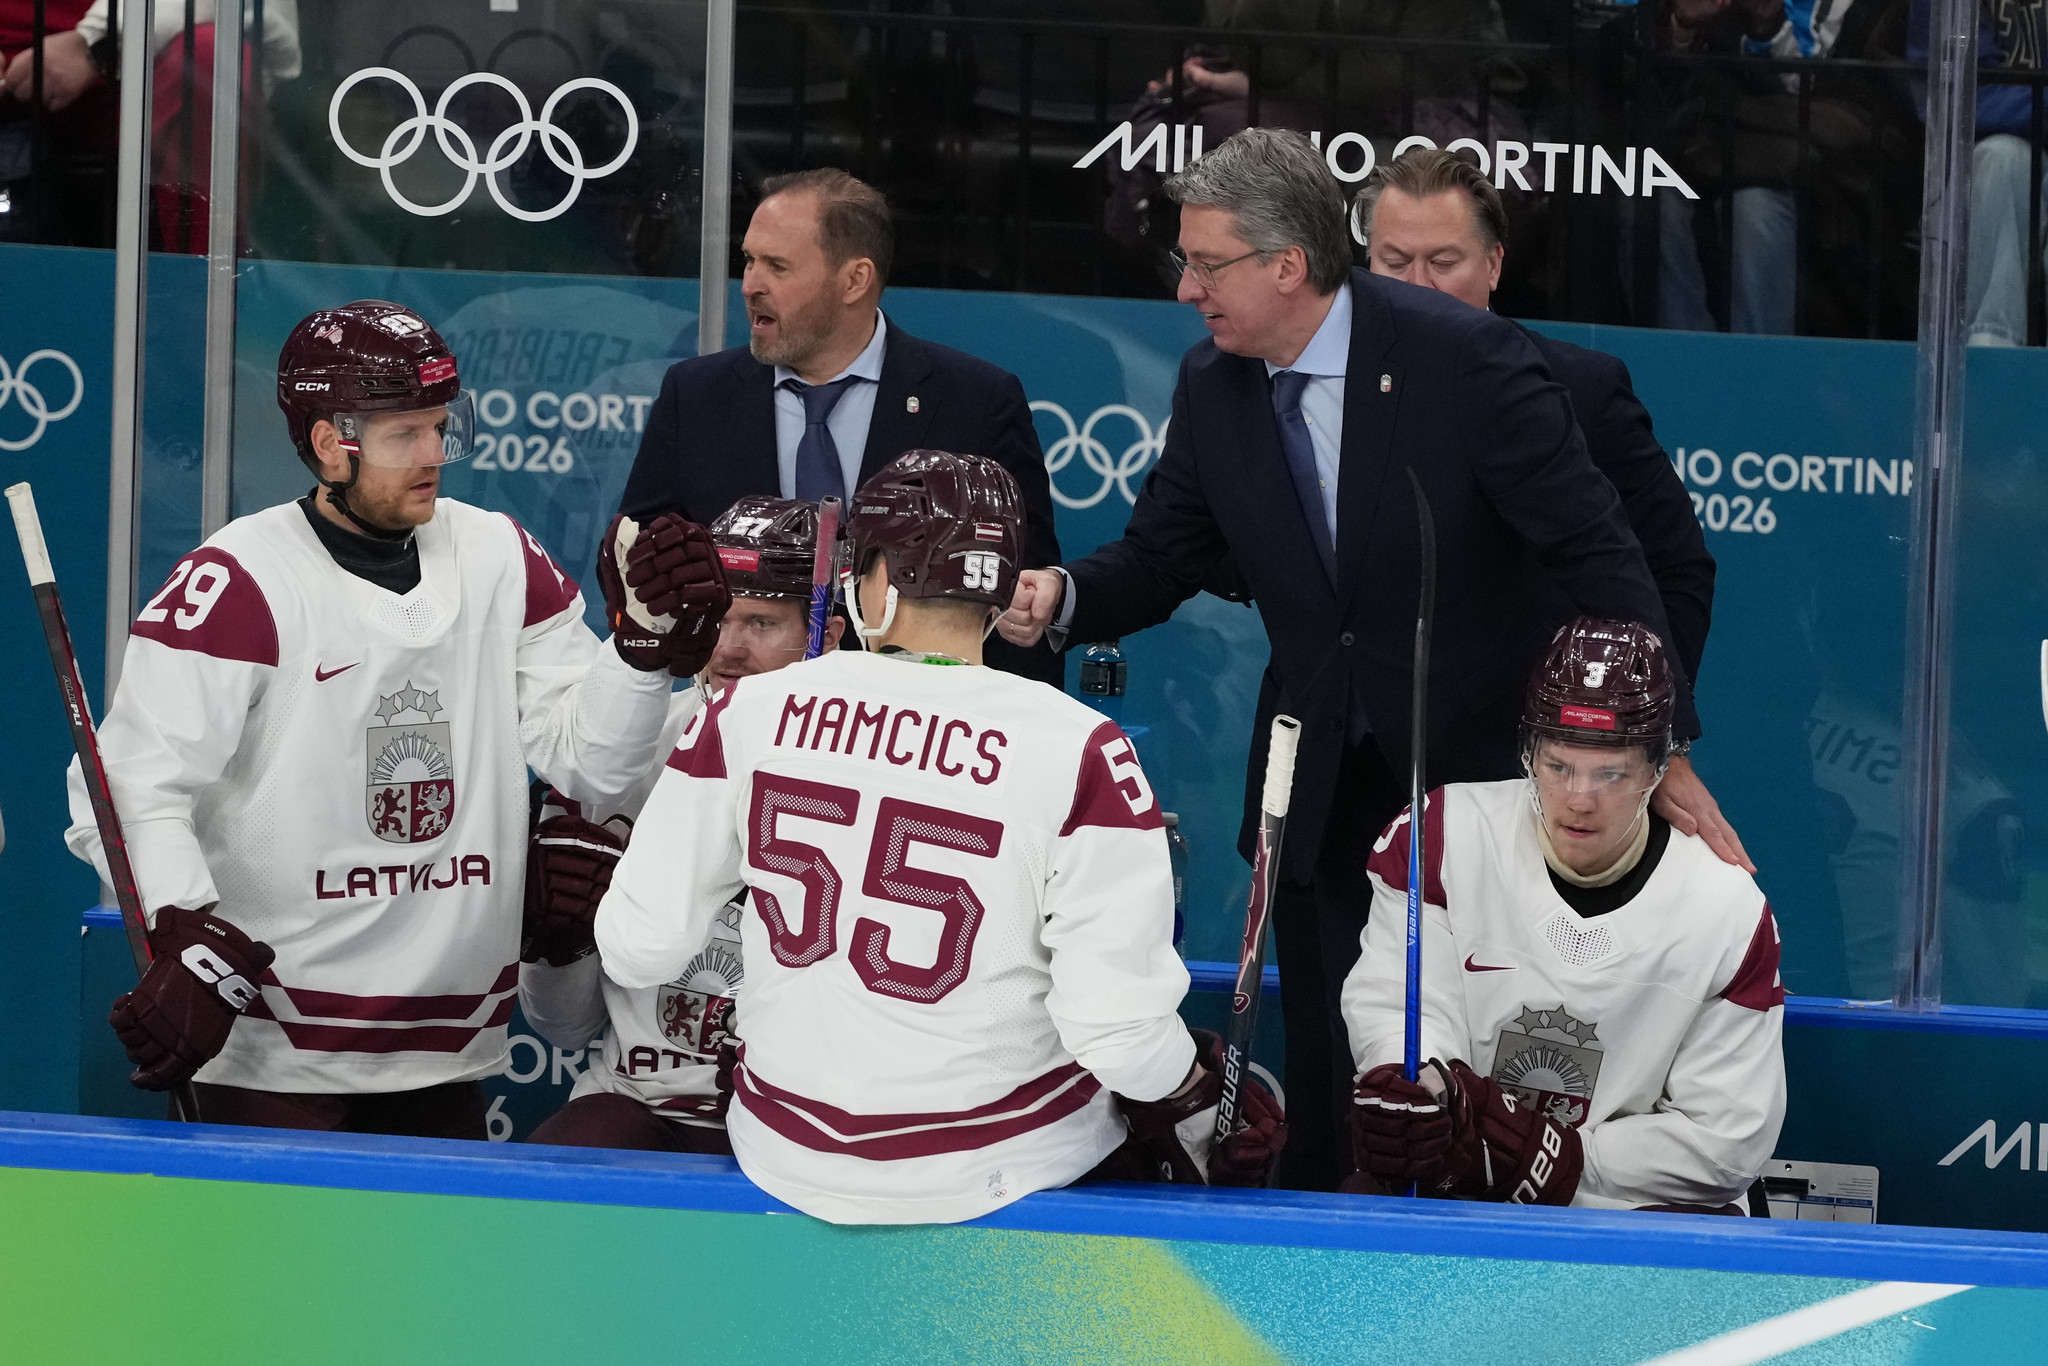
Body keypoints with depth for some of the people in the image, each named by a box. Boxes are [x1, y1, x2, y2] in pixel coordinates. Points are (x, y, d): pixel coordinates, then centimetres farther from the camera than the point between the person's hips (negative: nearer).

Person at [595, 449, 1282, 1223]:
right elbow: (1122, 1030, -20)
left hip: (784, 1157, 4)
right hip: (995, 1167, -4)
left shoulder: (748, 714, -10)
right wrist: (1199, 1105, 0)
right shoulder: (1079, 755, -19)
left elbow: (637, 952, -5)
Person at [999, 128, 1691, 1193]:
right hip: (1319, 785, 5)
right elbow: (1159, 559, 9)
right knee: (1324, 1084, 5)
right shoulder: (1212, 387, 0)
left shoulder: (1462, 356, -17)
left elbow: (1592, 547, -16)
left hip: (1478, 759, -5)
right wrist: (1063, 596, -15)